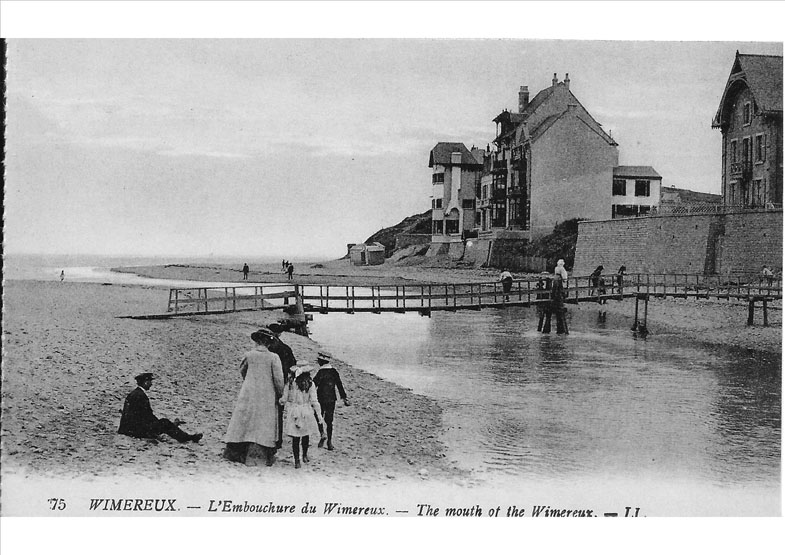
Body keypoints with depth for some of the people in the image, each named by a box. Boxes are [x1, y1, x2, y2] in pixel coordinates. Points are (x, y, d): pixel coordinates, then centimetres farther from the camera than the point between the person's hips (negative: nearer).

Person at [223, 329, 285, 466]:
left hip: (249, 394, 1)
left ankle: (233, 452, 11)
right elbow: (278, 378, -10)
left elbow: (242, 371, 14)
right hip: (267, 397, -1)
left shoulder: (249, 355, -3)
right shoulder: (273, 357, -9)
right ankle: (269, 457, 7)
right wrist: (280, 394, 5)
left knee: (242, 422, 8)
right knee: (266, 425, 6)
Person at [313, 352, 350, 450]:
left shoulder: (320, 372, -13)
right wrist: (344, 398, 11)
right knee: (329, 420, 11)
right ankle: (329, 441, 11)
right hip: (332, 400, 4)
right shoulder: (334, 371, 2)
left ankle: (322, 434, -10)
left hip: (321, 399, -4)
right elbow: (340, 385, 5)